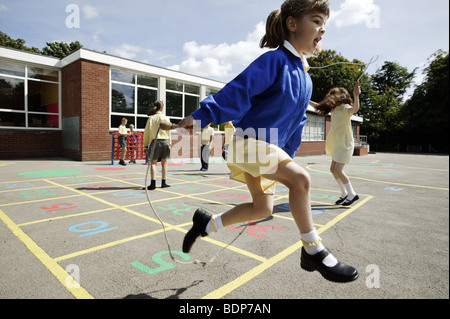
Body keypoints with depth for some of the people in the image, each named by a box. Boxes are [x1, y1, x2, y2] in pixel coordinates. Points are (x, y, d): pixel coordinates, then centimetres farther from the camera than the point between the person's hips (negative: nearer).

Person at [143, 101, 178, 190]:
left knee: (153, 163, 1)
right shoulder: (165, 118, 3)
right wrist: (170, 143, 13)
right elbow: (168, 131, 5)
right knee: (164, 163, 10)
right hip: (165, 141, 1)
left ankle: (153, 183, -7)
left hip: (155, 141, -1)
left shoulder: (151, 118, 2)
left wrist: (146, 144, 11)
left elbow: (146, 132, 4)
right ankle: (163, 182, 15)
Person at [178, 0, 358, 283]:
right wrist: (201, 116, -26)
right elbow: (238, 91, -21)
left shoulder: (306, 79, 14)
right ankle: (313, 251, -6)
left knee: (263, 208, 11)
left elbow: (297, 123, 18)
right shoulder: (275, 59, -11)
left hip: (271, 147, 9)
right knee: (300, 178, -25)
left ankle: (207, 223, 29)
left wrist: (288, 153, 18)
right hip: (249, 142, -9)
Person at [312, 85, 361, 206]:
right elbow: (318, 106, 23)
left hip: (345, 144, -8)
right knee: (333, 169, 8)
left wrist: (356, 96, -50)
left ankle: (352, 194, 5)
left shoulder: (345, 108, -10)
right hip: (337, 144, 8)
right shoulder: (334, 108, 12)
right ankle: (344, 193, 22)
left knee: (338, 170, -11)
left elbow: (355, 109, -33)